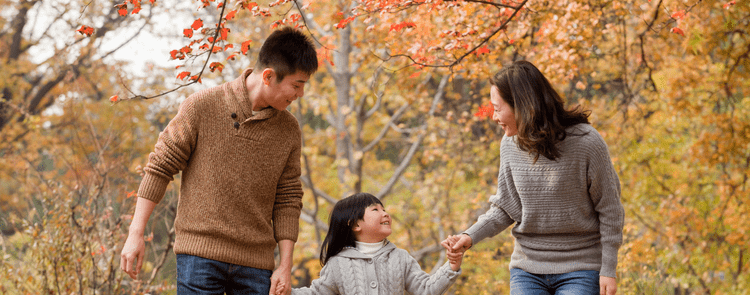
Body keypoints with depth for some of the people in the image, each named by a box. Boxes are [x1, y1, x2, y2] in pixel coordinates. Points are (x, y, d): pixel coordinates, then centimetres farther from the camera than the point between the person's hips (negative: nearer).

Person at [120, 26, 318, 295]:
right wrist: (135, 234, -2)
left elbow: (287, 201, 11)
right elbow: (159, 168, 0)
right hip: (200, 252, -3)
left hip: (256, 263, 4)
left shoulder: (289, 130, 8)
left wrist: (285, 266, 5)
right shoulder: (202, 106, -3)